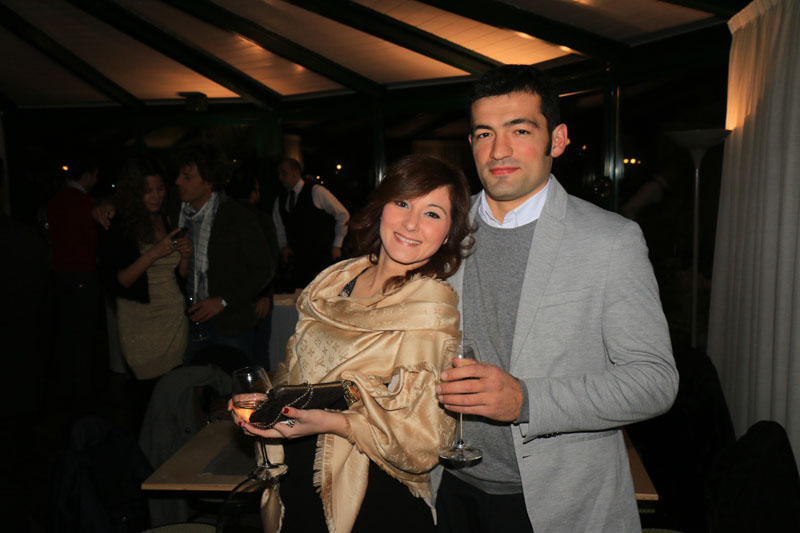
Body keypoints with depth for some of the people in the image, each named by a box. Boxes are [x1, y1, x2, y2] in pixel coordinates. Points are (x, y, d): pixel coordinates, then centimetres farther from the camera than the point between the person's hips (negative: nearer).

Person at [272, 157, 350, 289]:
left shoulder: (316, 192, -6)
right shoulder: (280, 200, 11)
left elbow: (342, 215, -1)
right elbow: (279, 228, 23)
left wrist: (337, 245, -2)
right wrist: (283, 246, 4)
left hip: (323, 257, -5)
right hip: (298, 259, 5)